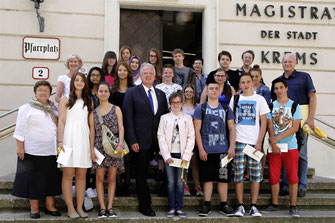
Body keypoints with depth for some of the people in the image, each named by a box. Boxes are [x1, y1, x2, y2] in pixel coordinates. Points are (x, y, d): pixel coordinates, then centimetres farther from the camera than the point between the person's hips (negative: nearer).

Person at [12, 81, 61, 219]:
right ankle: (34, 209, 10)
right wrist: (20, 148, -10)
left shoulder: (54, 108, 14)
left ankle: (50, 206, 17)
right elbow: (20, 130, -3)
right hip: (33, 151, -4)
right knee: (34, 179, 1)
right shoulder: (27, 108, 0)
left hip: (51, 151, 5)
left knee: (51, 178, 7)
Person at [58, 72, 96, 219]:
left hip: (84, 140, 3)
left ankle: (80, 207, 9)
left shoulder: (89, 102, 16)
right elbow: (61, 122, 1)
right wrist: (60, 141, -12)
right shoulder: (65, 100, 9)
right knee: (68, 174, -3)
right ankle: (70, 208, 2)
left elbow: (91, 126, 12)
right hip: (69, 139, -3)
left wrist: (92, 148, 7)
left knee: (82, 175, 3)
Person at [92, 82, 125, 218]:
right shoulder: (93, 112, 11)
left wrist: (120, 144, -14)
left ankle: (110, 207, 4)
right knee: (99, 177, -3)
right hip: (99, 146, 1)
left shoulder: (116, 109, 7)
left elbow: (121, 128, 0)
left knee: (112, 177, 0)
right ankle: (102, 208, 0)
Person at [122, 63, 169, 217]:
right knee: (141, 174, 3)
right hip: (140, 141, -3)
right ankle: (145, 206, 13)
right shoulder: (132, 93, 1)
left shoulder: (161, 94, 14)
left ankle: (146, 204, 21)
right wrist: (132, 140, -11)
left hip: (157, 141, 4)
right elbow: (128, 118, -4)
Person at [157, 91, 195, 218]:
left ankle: (179, 208, 7)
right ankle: (172, 208, 8)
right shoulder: (164, 118, 7)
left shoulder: (187, 118, 8)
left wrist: (186, 156, -6)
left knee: (180, 182, 0)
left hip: (182, 154, 0)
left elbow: (191, 138, 3)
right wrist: (166, 155, -6)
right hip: (169, 154, 0)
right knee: (171, 182, 1)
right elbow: (161, 137, 2)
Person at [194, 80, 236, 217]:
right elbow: (197, 130, 0)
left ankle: (224, 205, 15)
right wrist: (201, 149, -7)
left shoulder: (226, 108, 10)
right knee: (208, 178, 3)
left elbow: (231, 129, 10)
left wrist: (232, 147, -1)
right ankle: (207, 205, 14)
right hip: (206, 151, -1)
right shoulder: (200, 108, 4)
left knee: (223, 178, 4)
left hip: (223, 150, 2)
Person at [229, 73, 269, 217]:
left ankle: (253, 206, 6)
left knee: (256, 174, -2)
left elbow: (263, 122, 5)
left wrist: (259, 142, -5)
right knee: (238, 174, -2)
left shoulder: (259, 99, 9)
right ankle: (240, 205, 6)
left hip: (255, 142, 0)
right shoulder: (235, 99, 12)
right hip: (239, 141, 1)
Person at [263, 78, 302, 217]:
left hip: (290, 146, -2)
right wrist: (273, 143, -11)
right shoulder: (271, 106, 10)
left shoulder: (294, 105, 3)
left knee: (292, 176, -2)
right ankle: (275, 204, 16)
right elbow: (270, 126, 2)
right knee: (274, 176, 5)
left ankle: (293, 207, 5)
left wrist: (277, 138, -14)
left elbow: (295, 127, -6)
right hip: (274, 147, 2)